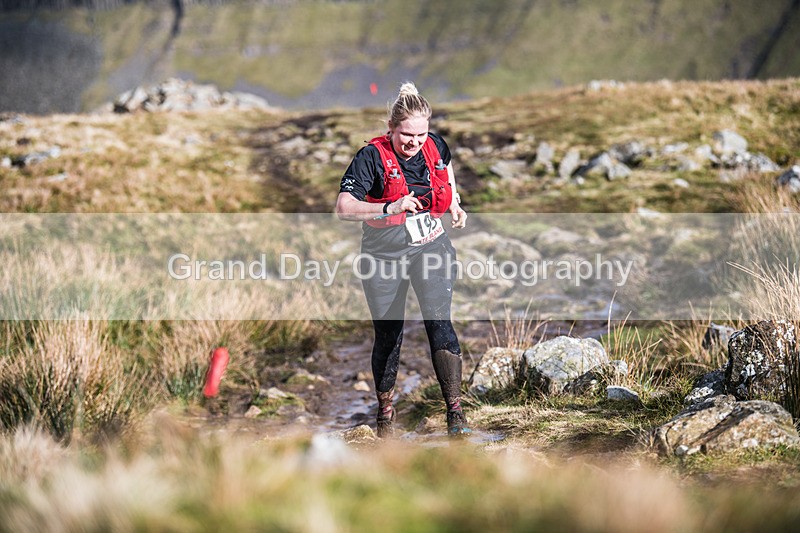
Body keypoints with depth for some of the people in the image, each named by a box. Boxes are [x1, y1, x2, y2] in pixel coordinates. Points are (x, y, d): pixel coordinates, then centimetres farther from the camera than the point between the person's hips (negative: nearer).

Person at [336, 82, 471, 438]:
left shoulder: (436, 146, -2)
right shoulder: (372, 157, -16)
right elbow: (344, 208, -24)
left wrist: (454, 206, 11)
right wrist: (389, 209, -35)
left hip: (431, 247, 2)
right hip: (384, 256, -2)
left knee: (439, 321, -15)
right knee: (388, 334, 8)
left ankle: (455, 410, -13)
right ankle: (385, 411, 28)